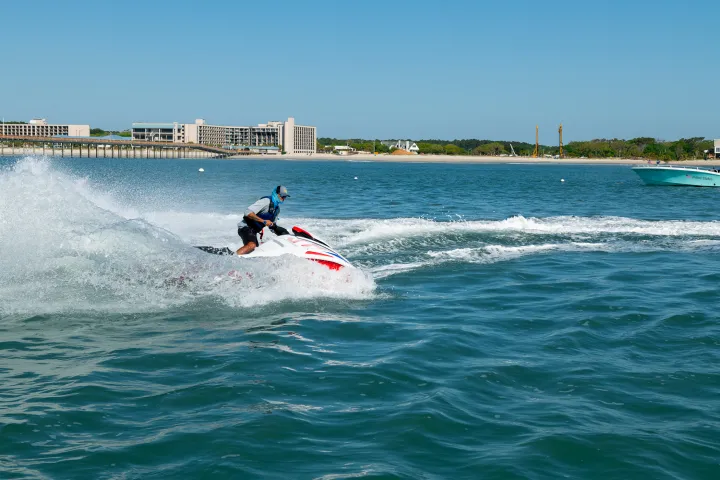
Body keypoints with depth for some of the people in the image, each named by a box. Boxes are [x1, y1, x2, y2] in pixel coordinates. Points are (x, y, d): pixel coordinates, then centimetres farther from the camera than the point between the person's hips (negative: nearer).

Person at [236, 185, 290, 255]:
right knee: (251, 245, -35)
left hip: (254, 231, 10)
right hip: (247, 227, -10)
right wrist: (264, 221, -28)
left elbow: (271, 225, 25)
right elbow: (248, 212, -26)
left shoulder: (277, 209, 13)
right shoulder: (266, 201, -16)